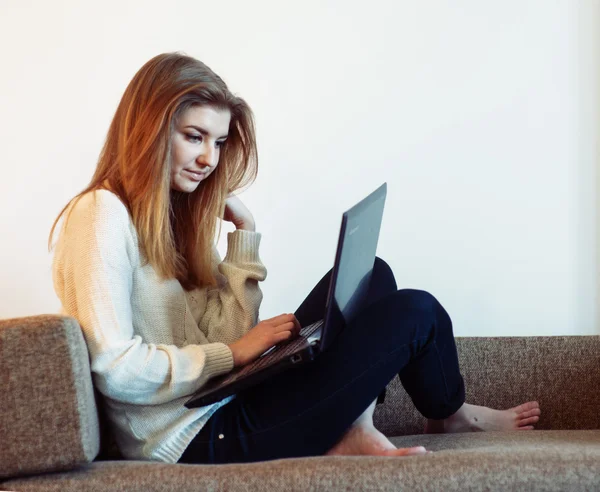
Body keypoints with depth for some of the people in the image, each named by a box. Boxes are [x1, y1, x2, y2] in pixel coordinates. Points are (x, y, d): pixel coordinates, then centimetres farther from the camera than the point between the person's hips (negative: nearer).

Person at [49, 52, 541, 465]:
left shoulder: (172, 211, 15)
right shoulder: (102, 215, -13)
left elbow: (224, 336, 6)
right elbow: (111, 368, -23)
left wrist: (244, 229, 3)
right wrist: (233, 354, -16)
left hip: (228, 400, 9)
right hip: (200, 439, -9)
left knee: (369, 275, 9)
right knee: (413, 312, -6)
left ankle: (351, 431, -6)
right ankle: (450, 415, 25)